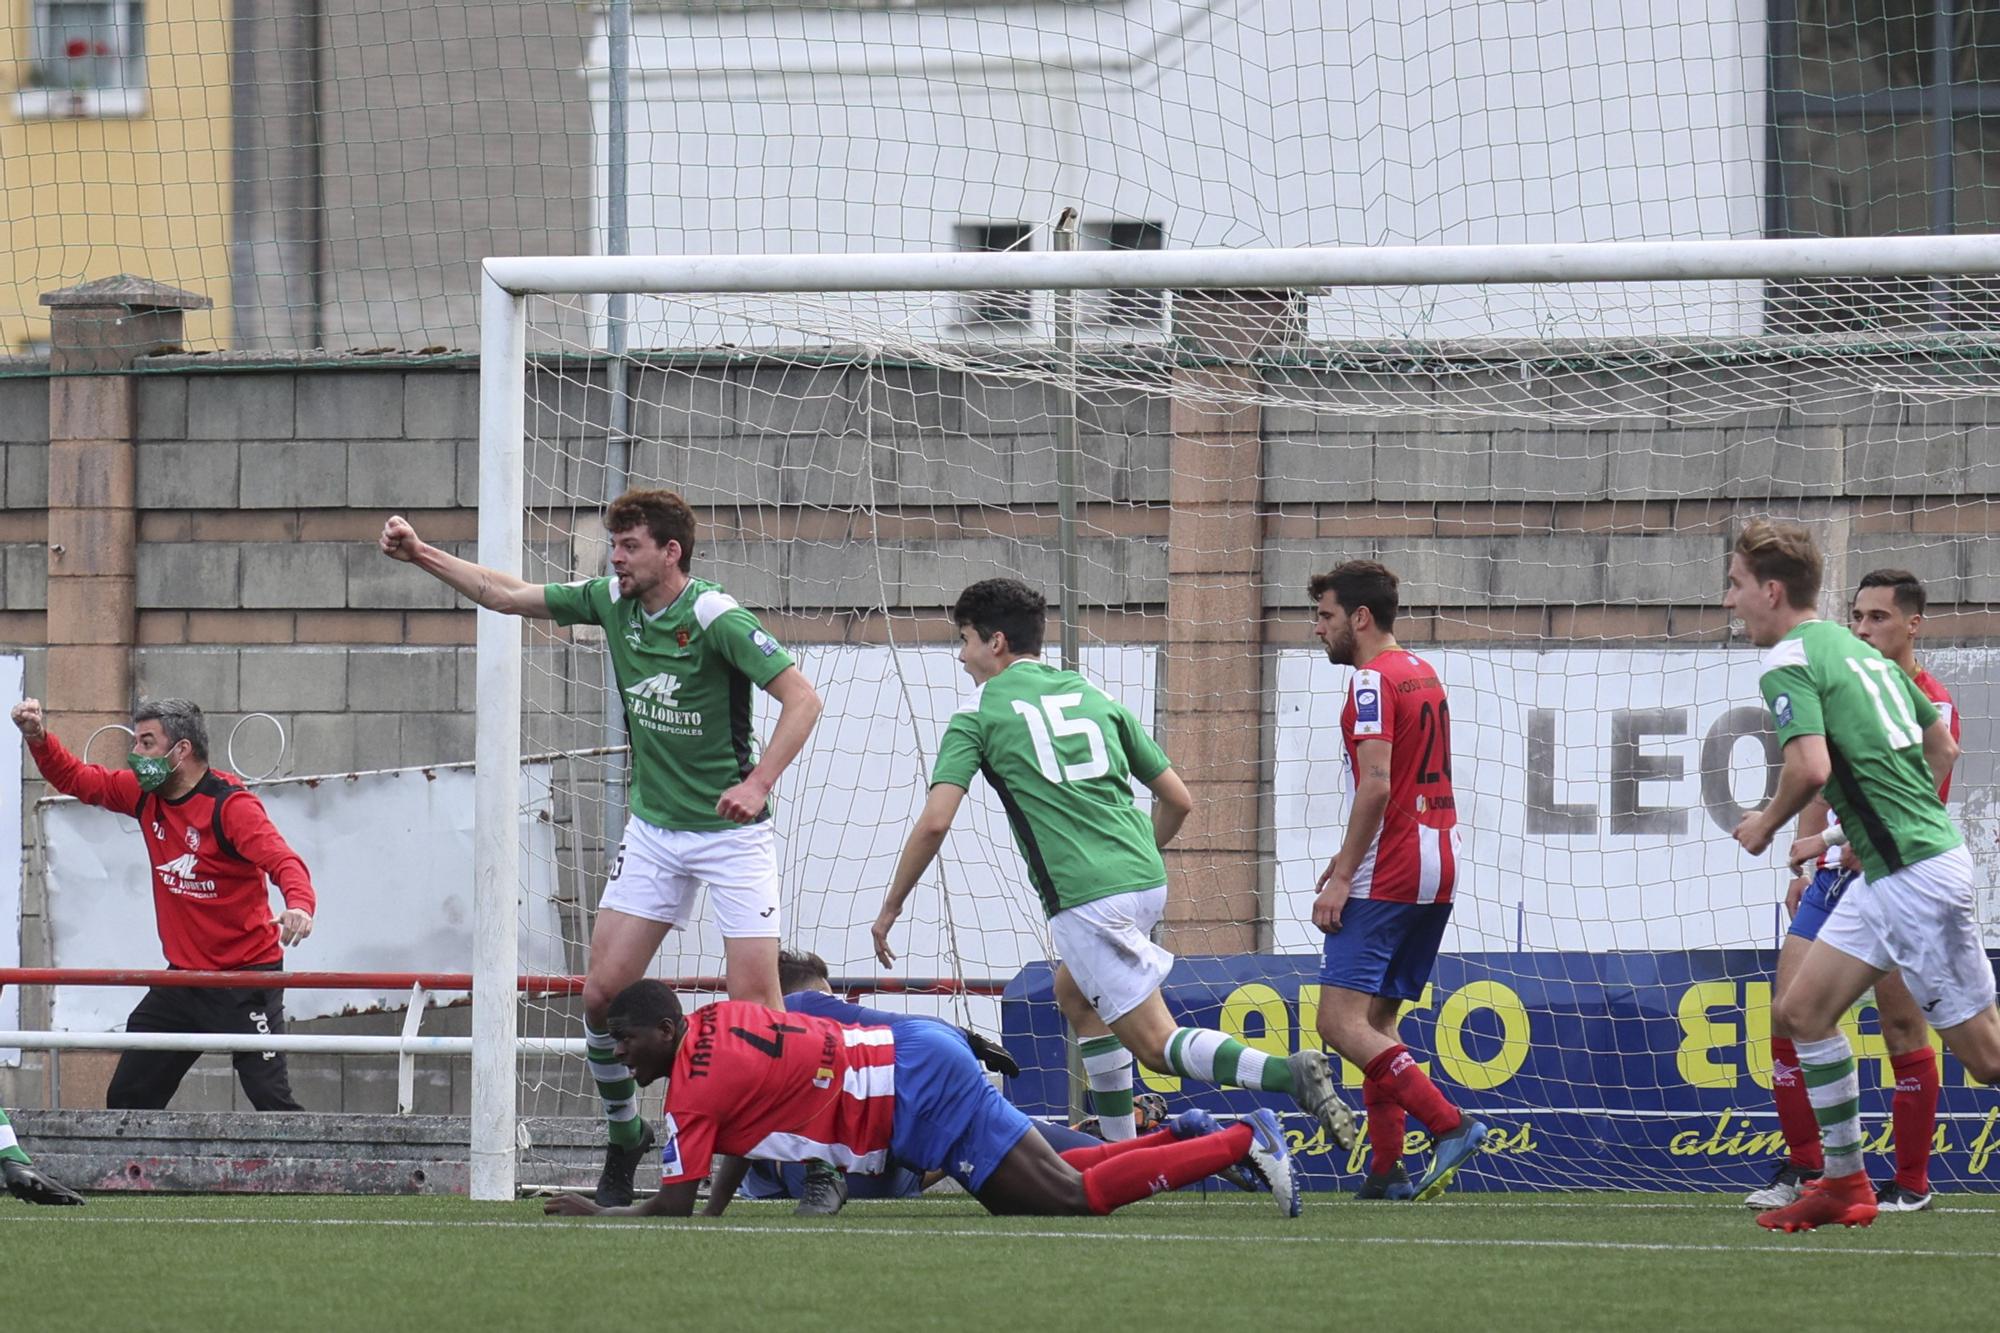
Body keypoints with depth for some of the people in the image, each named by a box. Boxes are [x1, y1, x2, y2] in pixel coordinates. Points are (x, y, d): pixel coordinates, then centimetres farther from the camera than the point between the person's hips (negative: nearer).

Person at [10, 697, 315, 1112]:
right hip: (183, 978, 8)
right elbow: (75, 778, 13)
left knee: (270, 1099, -16)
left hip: (244, 979, -8)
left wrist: (299, 904, -51)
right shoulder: (145, 794, 4)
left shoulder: (230, 806, -19)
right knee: (127, 1099, 9)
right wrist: (38, 738, -5)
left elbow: (283, 860, -30)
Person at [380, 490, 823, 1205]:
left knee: (753, 999, -13)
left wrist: (758, 784, -28)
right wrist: (421, 554, 8)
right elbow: (507, 594, 12)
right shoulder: (612, 602, 2)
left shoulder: (717, 621, -18)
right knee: (602, 992, -1)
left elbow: (802, 697, -20)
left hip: (730, 831, -6)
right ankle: (624, 1138, 17)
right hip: (653, 828, 6)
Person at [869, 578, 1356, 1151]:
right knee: (1074, 994, 30)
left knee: (1158, 1044, -7)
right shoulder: (1094, 697, 19)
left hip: (1087, 901, -7)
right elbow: (1178, 799, 18)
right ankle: (1120, 1149, 25)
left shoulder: (980, 712, 3)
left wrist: (890, 907, 5)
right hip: (1146, 879, 7)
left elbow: (934, 822, -6)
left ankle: (1288, 1073, -30)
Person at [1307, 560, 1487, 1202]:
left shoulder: (1374, 679, -11)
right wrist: (1353, 857, 20)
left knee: (1341, 1021, -14)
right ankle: (1387, 1172, 7)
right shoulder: (1423, 674, 18)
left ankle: (1449, 1124, -24)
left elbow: (1377, 786, -19)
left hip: (1388, 878, -10)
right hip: (1435, 867, 10)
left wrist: (1343, 878, -18)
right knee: (1378, 1020, 13)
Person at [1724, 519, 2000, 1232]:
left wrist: (1766, 824, -7)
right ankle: (1844, 1182, 13)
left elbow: (1811, 766, -26)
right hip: (1884, 873, 10)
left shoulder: (1790, 662, -11)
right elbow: (1943, 746, 22)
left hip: (1917, 875, -10)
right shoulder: (1859, 651, 17)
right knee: (1801, 1011, 10)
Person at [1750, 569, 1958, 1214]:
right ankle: (1803, 1167, 8)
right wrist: (1804, 865, 20)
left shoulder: (1932, 706, -9)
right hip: (1833, 874, 6)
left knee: (1903, 1029, -2)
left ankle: (1911, 1181, 8)